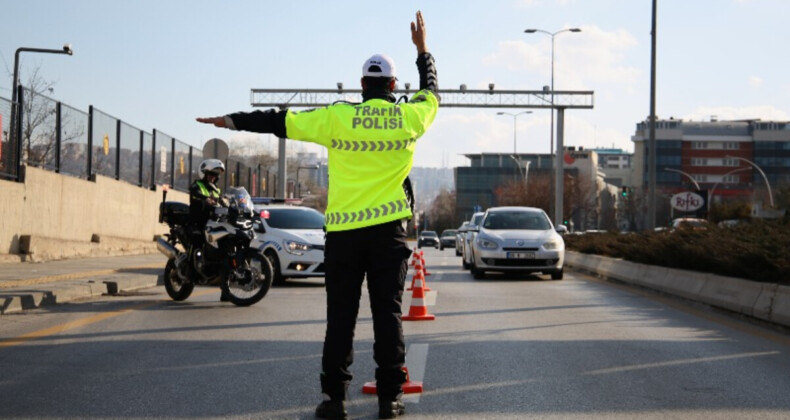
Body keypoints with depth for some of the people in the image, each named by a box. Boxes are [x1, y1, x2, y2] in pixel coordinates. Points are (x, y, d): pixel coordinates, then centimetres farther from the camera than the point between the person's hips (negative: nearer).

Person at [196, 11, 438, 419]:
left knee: (340, 316, 5)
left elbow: (280, 121, 3)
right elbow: (431, 91, 23)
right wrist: (422, 50, 35)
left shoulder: (337, 118, -3)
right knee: (387, 312, 5)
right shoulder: (408, 118, 1)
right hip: (388, 230, 1)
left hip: (343, 230, 0)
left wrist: (233, 121, 13)